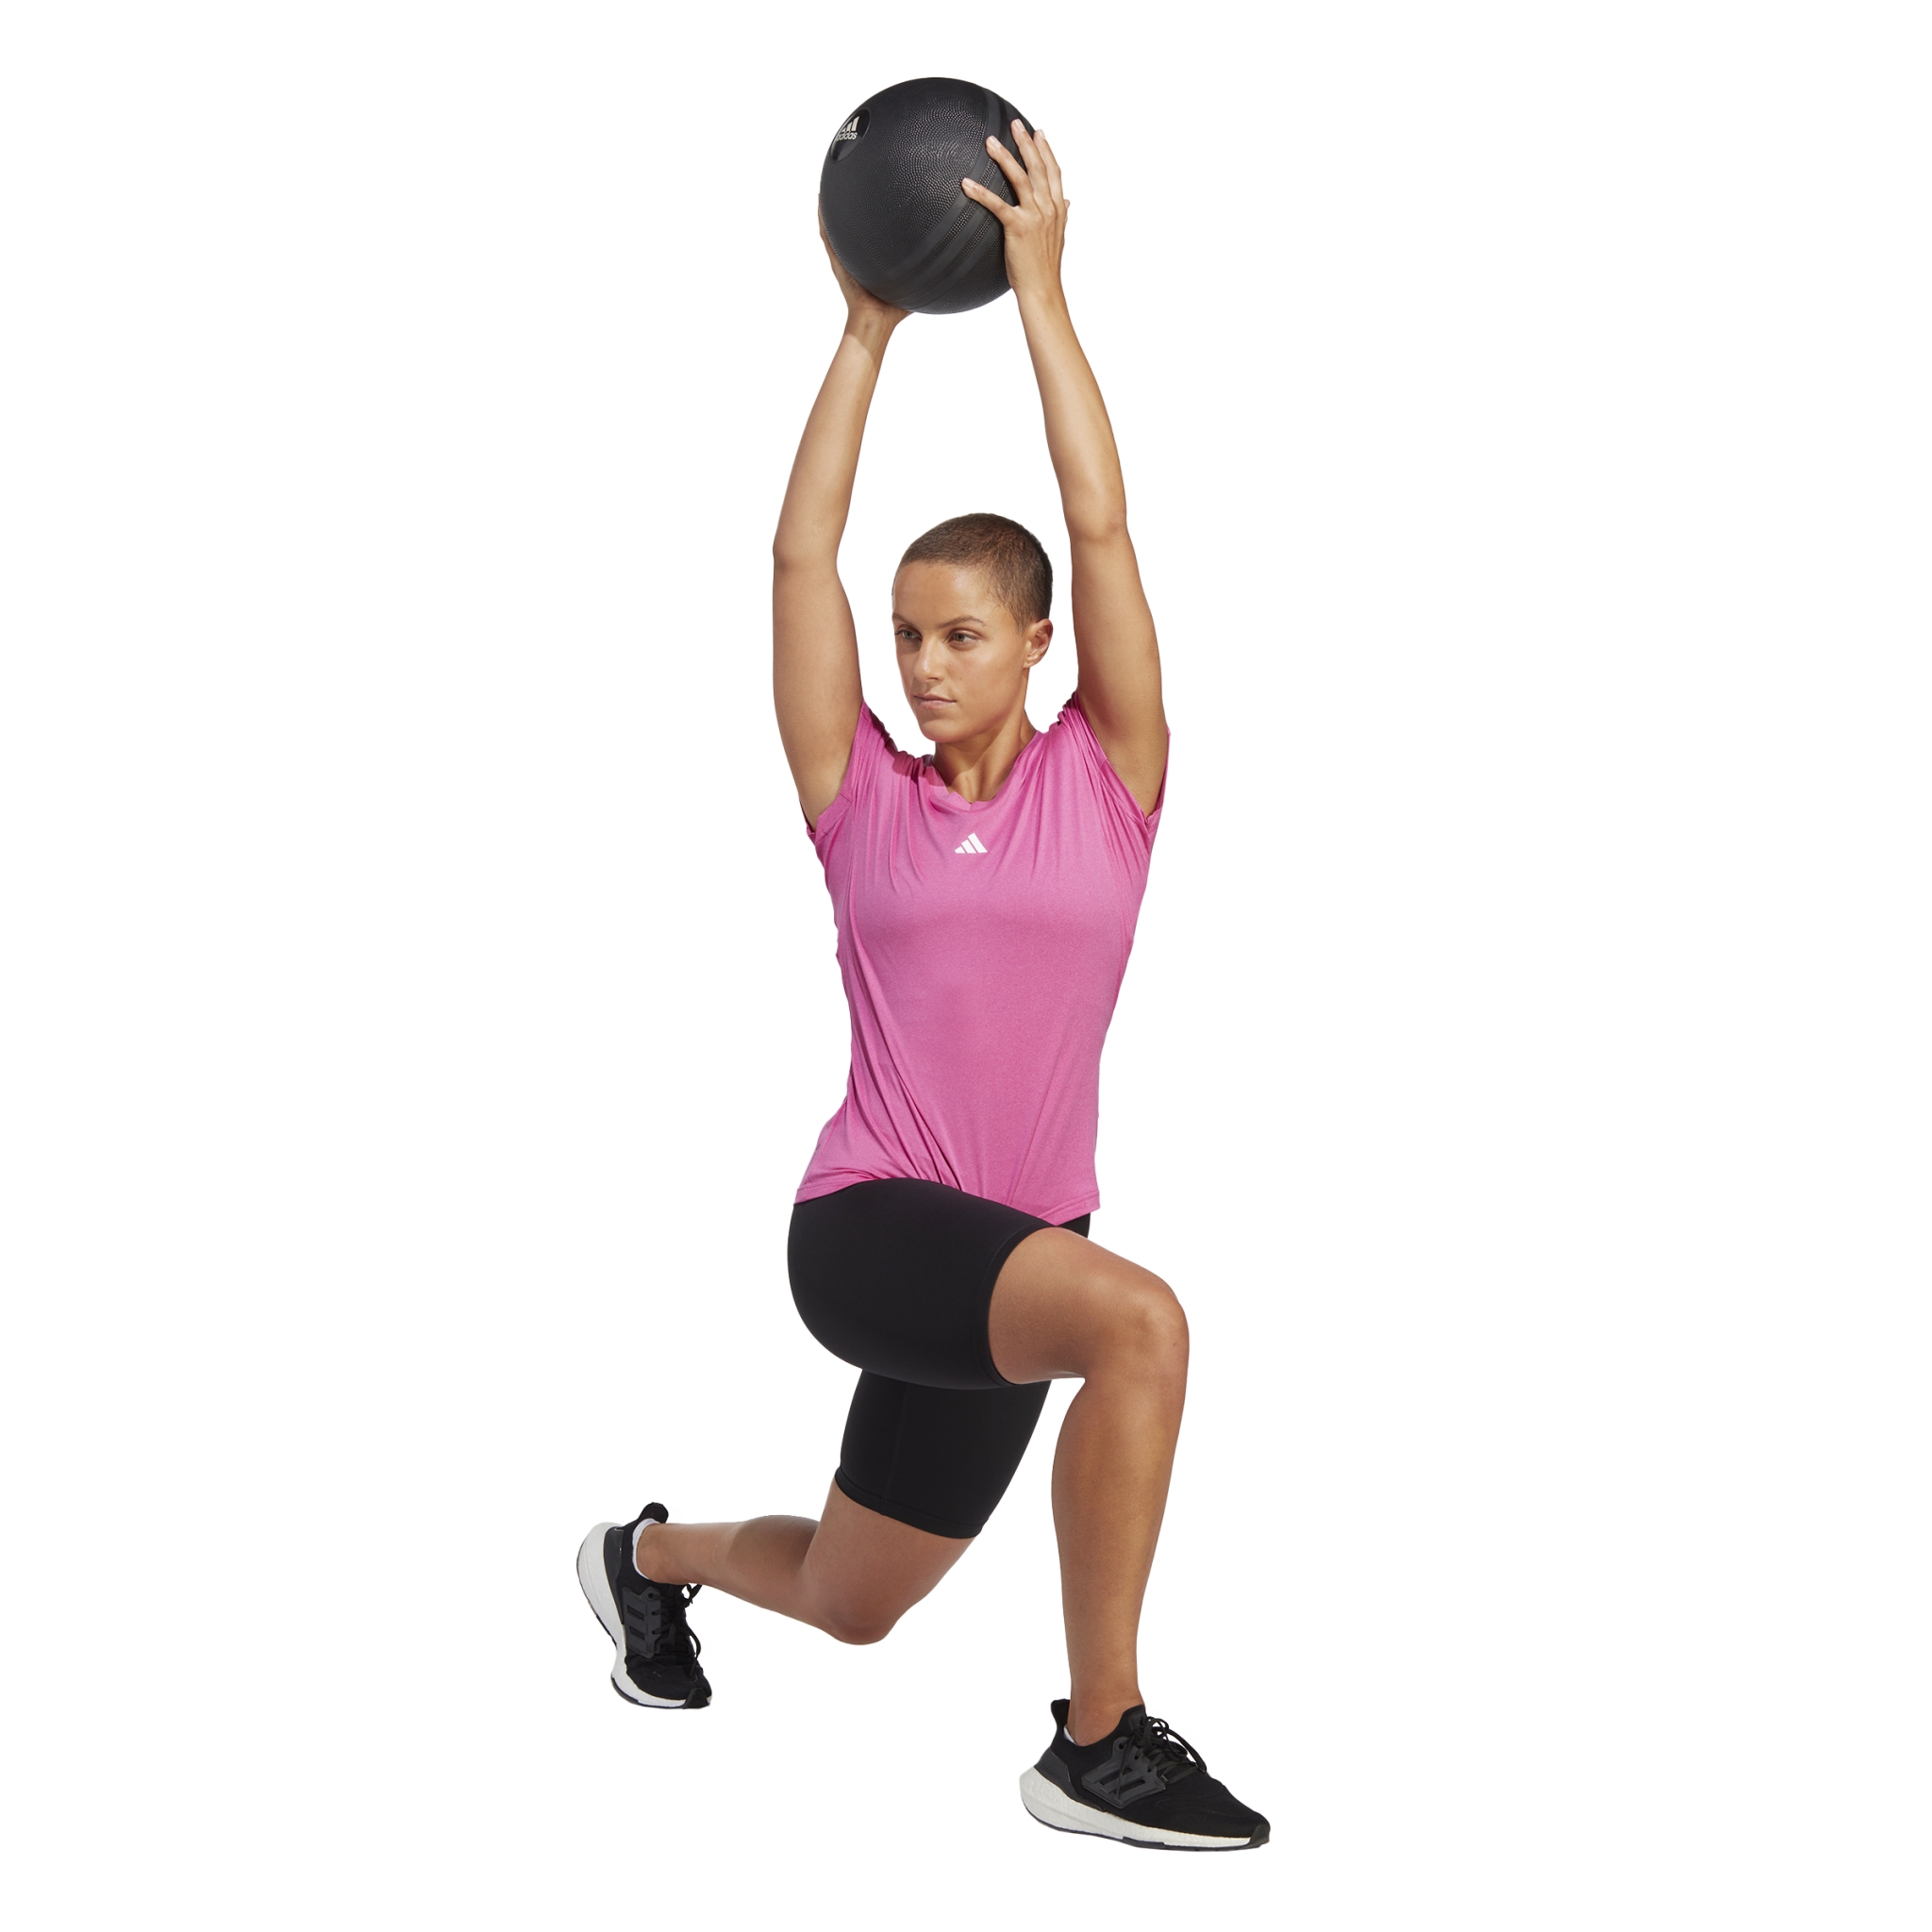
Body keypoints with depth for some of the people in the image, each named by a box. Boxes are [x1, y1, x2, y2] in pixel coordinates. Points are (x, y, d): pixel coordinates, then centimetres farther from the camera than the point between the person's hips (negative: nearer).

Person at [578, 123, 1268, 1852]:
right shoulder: (862, 796, 2)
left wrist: (1042, 290, -5)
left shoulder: (1108, 781, 3)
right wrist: (869, 328, 4)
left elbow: (1102, 527, -5)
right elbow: (802, 556, 0)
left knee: (848, 1605, 18)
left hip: (1010, 1253, 3)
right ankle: (1100, 1739, -20)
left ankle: (655, 1558, 51)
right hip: (866, 1226, -3)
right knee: (1140, 1319, -34)